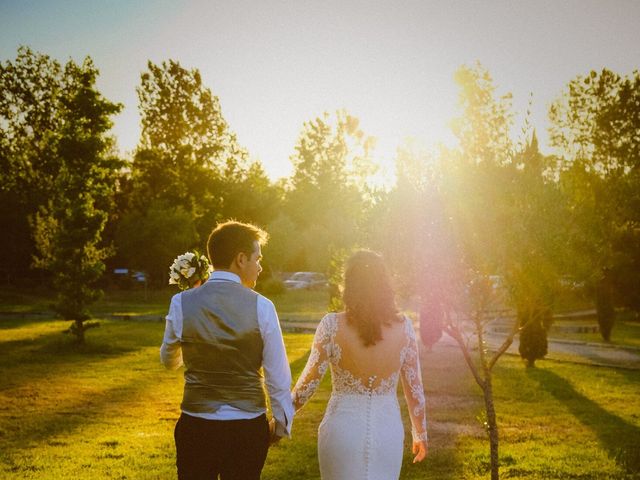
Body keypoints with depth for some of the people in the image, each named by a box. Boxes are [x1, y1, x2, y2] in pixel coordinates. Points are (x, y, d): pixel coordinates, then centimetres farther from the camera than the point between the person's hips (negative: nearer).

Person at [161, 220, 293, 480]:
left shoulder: (182, 303, -6)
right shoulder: (261, 306, -10)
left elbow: (168, 360, 11)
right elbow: (278, 375, -5)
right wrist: (281, 423, 9)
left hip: (196, 426, 1)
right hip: (249, 428, -1)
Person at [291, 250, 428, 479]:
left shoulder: (332, 325, -12)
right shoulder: (403, 326, -7)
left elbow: (309, 382, -8)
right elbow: (414, 388, -1)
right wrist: (420, 434, 13)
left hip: (342, 429, -1)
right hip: (387, 432, 1)